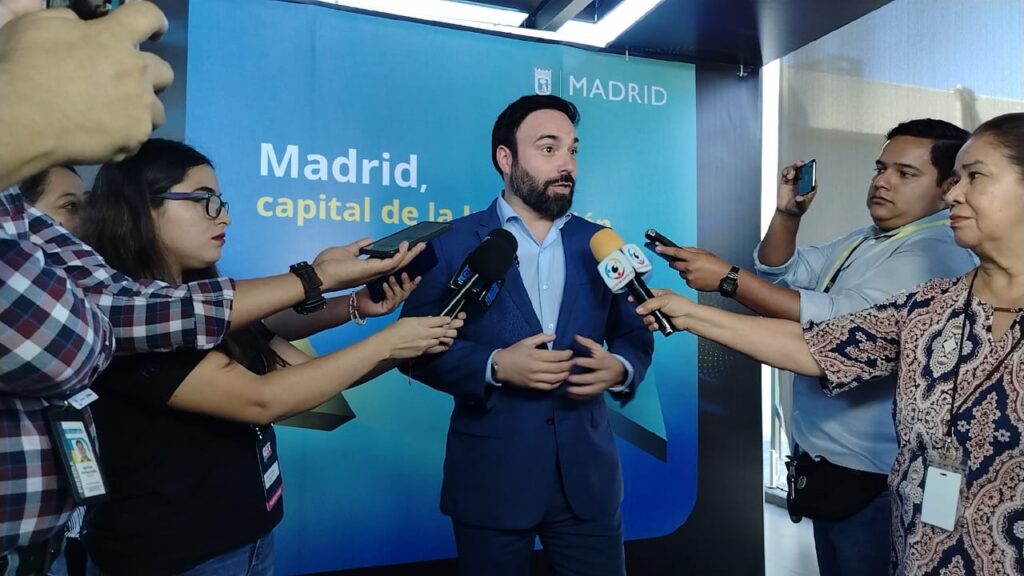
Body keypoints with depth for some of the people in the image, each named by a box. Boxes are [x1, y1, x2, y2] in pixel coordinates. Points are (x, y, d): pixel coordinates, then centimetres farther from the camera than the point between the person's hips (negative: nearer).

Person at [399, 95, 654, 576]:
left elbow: (636, 335, 9)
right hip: (491, 476, -2)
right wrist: (495, 366, -20)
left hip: (587, 474, 3)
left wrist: (619, 369, -12)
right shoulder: (454, 243, -3)